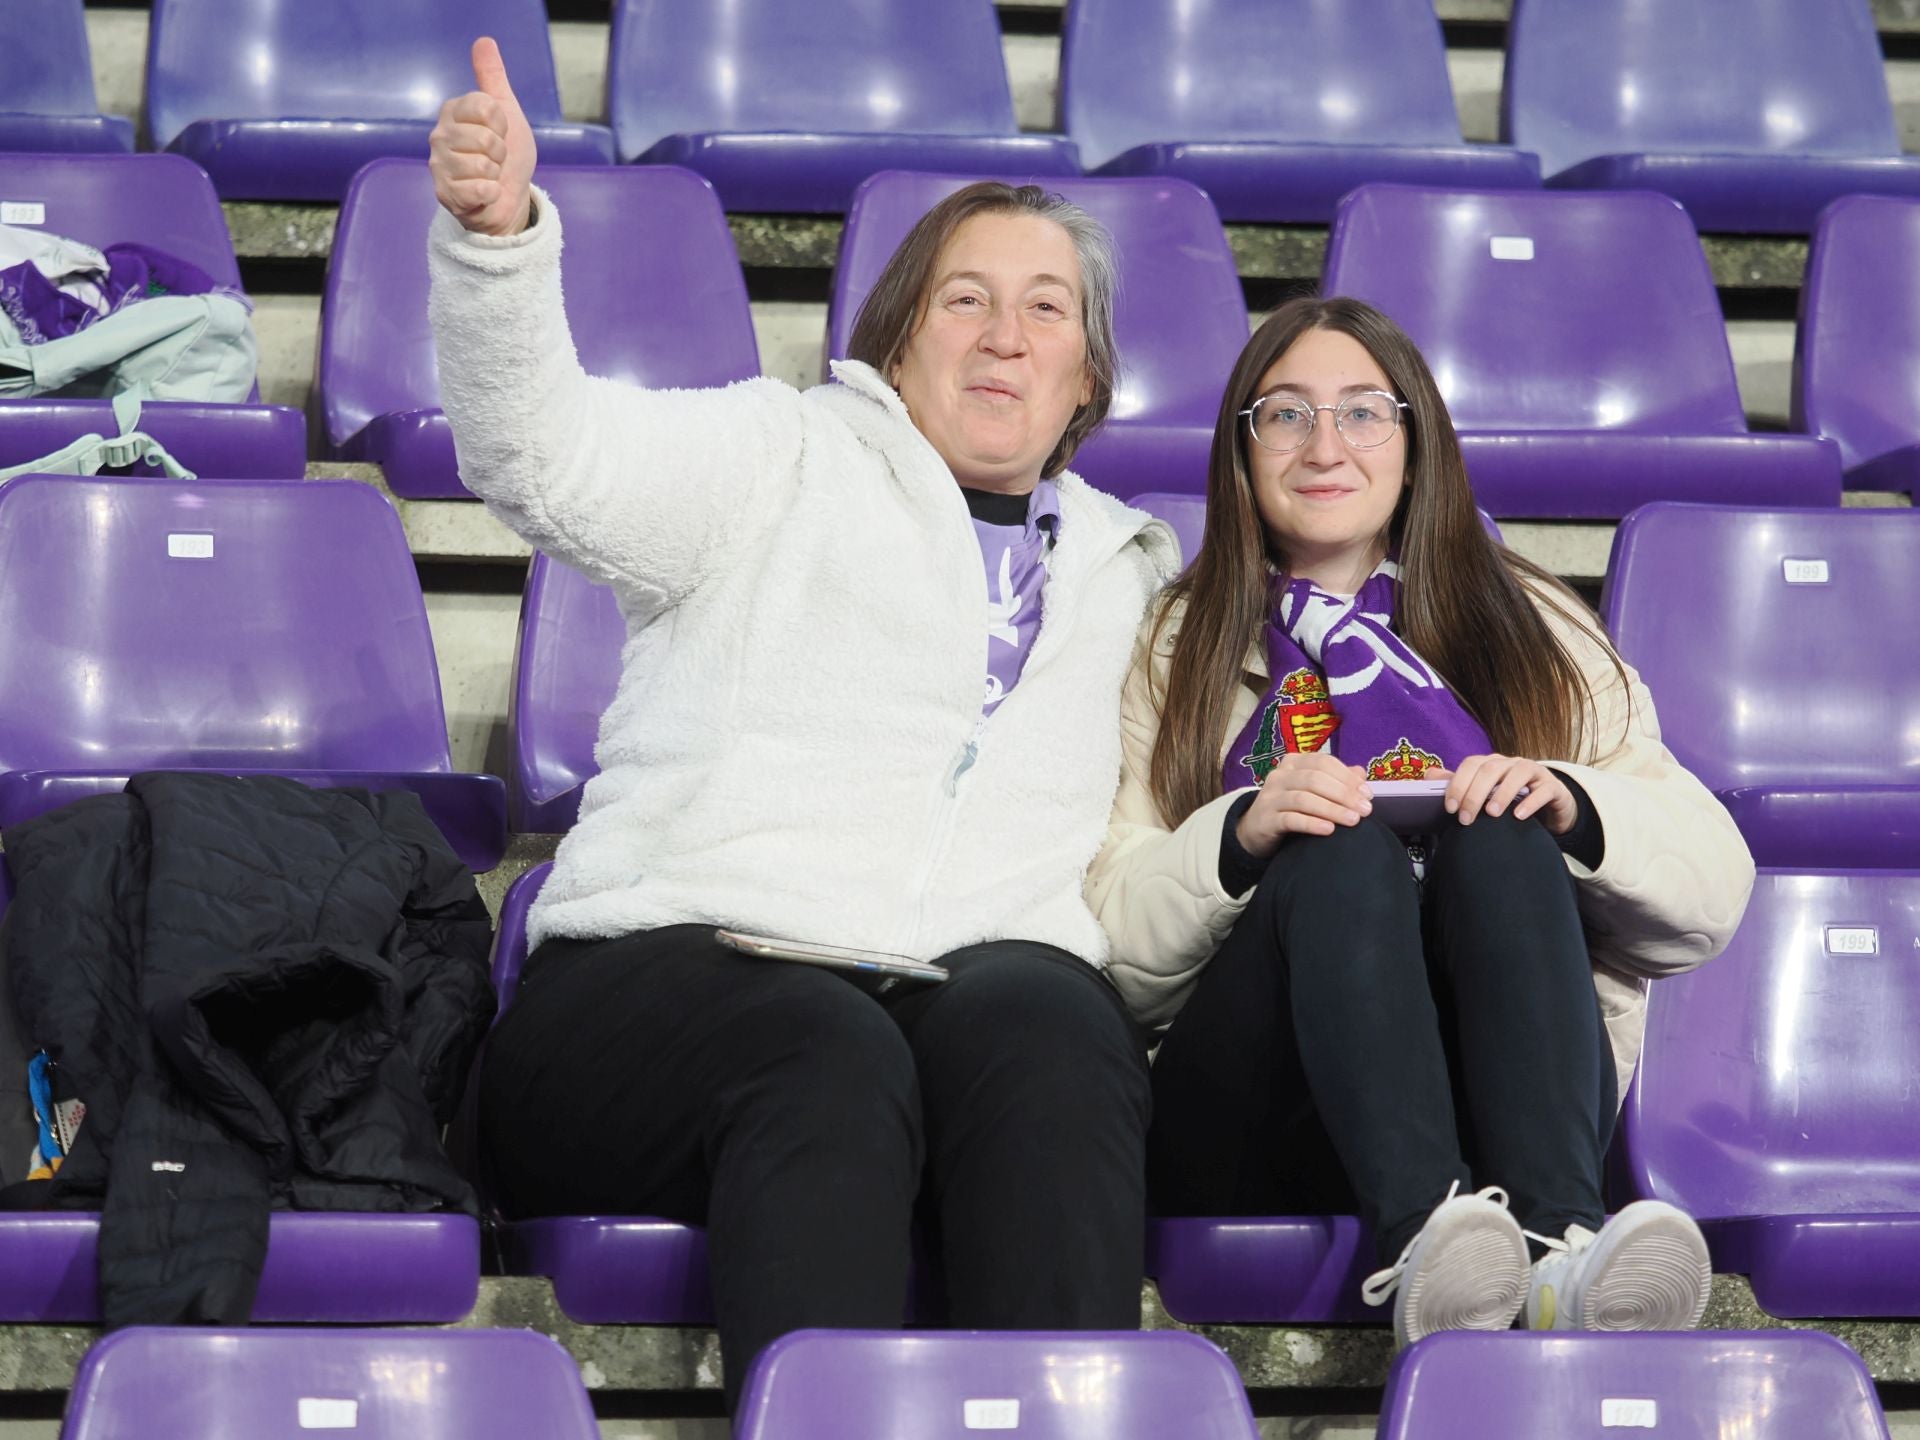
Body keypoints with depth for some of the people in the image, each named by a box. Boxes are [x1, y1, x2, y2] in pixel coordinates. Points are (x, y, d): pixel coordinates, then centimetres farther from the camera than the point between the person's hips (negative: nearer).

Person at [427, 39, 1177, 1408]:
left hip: (989, 975, 3)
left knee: (1041, 1020, -34)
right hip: (671, 965, -2)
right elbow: (552, 458, -2)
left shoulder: (1124, 569, 31)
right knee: (830, 1057, -37)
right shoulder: (782, 460, 18)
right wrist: (496, 238, -19)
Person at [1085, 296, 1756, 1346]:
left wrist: (1572, 806, -11)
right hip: (1254, 1131, -1)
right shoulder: (1177, 655, 20)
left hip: (1506, 1100, 1)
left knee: (1502, 838, -27)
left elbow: (1717, 888, 10)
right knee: (1344, 853, -29)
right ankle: (1426, 1233, -56)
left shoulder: (1531, 629, 22)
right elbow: (1112, 949, 5)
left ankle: (1560, 1242, -51)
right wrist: (1240, 836, -14)